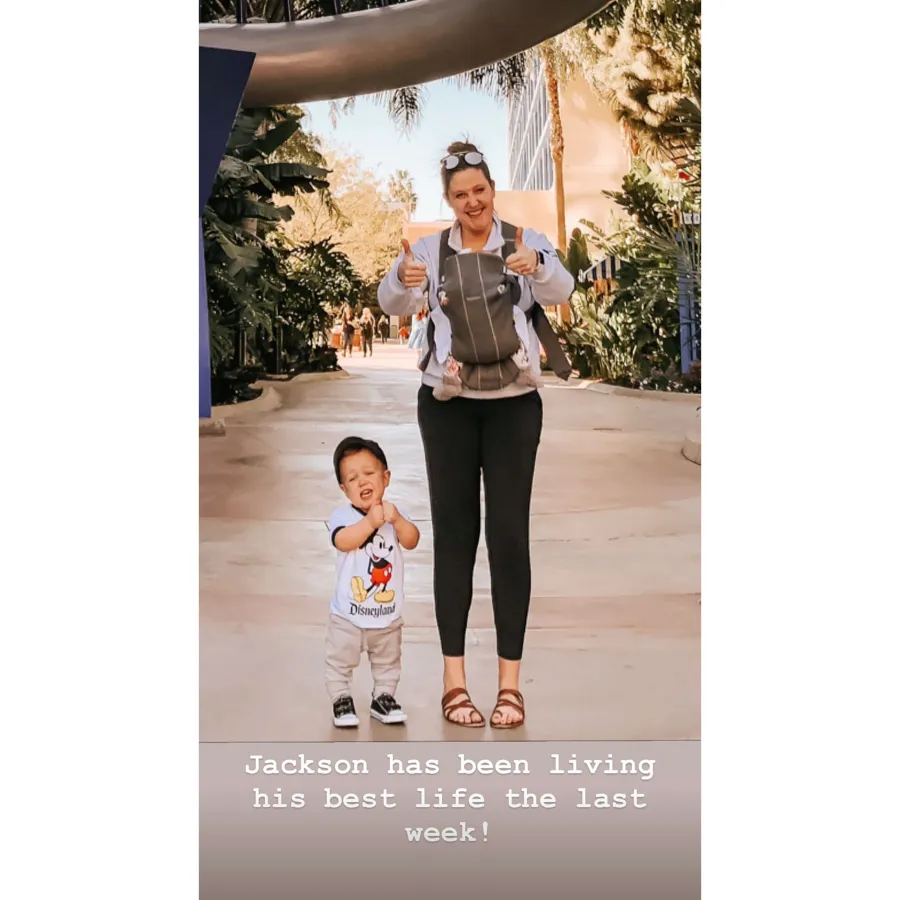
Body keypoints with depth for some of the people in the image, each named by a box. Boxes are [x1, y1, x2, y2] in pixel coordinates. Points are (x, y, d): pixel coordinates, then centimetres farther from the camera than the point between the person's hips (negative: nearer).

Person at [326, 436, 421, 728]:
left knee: (387, 662, 21)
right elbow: (343, 541, -34)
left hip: (388, 614, 3)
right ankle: (341, 699, 30)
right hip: (348, 615, -3)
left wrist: (396, 520, -37)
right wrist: (370, 522, -45)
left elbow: (412, 541, -19)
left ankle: (383, 696, 39)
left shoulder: (394, 514, -5)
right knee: (340, 661, 11)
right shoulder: (342, 515, -15)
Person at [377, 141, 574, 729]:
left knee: (509, 533, -1)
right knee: (454, 532, 3)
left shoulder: (525, 242, 1)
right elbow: (394, 305, -13)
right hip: (448, 404, 1)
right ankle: (454, 679, 8)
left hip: (514, 404, -1)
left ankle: (510, 680, 6)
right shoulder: (432, 250, 3)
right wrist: (401, 278, -36)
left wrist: (536, 265, -39)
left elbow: (561, 292, -17)